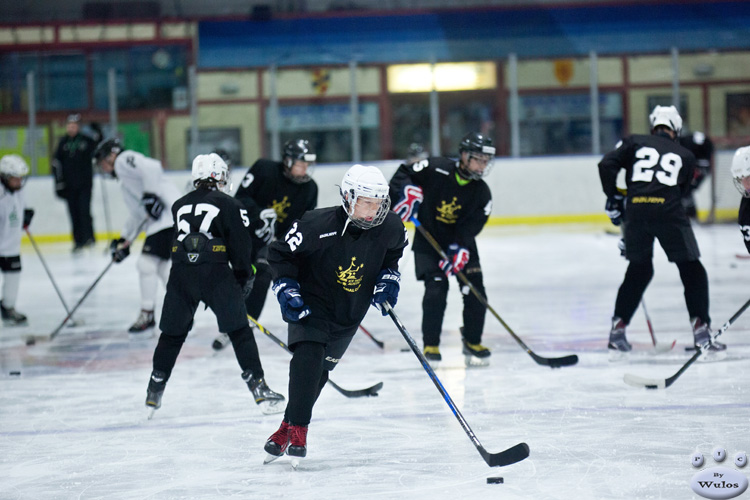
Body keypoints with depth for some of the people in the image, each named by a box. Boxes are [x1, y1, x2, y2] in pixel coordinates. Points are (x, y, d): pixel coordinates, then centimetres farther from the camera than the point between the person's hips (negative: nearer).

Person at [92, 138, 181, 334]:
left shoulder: (124, 160, -1)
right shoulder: (123, 178, 28)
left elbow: (151, 168, -20)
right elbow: (137, 214, 29)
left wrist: (150, 195, -21)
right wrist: (124, 240, 24)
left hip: (167, 214, -11)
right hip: (160, 219, 11)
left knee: (147, 263, -10)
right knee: (162, 266, 15)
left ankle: (147, 315, -5)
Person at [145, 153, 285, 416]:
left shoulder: (179, 206, 19)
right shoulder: (230, 205, 5)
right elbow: (240, 247, 0)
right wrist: (245, 277, 13)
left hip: (181, 275, 4)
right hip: (216, 273, -4)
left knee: (173, 332, 15)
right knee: (239, 330, 0)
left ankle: (154, 392, 19)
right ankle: (258, 386, -6)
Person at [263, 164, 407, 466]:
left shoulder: (390, 228, -13)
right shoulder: (318, 225, -25)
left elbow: (393, 254, 12)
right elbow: (279, 254, -12)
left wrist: (388, 278, -4)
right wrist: (286, 289, -19)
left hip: (350, 313, 4)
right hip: (311, 302, -4)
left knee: (320, 371, 9)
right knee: (308, 356, -23)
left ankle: (287, 429, 23)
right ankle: (297, 431, -19)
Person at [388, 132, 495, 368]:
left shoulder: (481, 193, -10)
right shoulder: (436, 169, -18)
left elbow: (470, 227, -17)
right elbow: (404, 173, -7)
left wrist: (460, 250, -32)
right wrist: (406, 192, -26)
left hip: (461, 242, 3)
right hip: (429, 240, -3)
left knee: (475, 292, -4)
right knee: (436, 289, -17)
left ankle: (472, 342, 16)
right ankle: (431, 346, -4)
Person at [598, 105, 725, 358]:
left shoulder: (635, 142, 18)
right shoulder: (686, 156, 21)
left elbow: (607, 164, 5)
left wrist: (613, 196, 17)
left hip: (637, 210, 2)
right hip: (669, 213, -2)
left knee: (639, 270, 20)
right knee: (691, 270, 12)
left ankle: (618, 328, 16)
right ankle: (700, 329, 4)